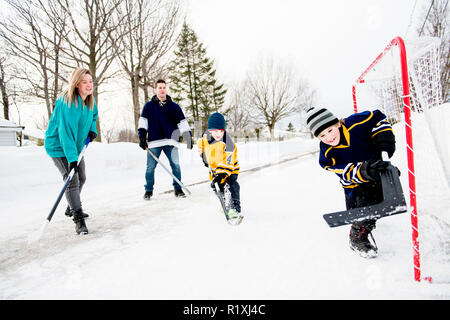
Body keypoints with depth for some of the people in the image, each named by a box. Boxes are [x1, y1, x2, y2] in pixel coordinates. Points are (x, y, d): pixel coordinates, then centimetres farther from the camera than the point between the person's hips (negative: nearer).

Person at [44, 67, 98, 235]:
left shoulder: (90, 100, -3)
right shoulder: (67, 103, -28)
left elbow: (93, 115, 20)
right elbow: (66, 131, -33)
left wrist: (92, 129, 0)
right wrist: (72, 158, -38)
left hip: (76, 146, 9)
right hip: (59, 147, -9)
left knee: (81, 178, 19)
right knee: (71, 181, -15)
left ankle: (72, 209, 41)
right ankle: (78, 219, -7)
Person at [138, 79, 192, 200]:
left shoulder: (174, 106, 11)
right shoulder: (149, 106, 9)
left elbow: (182, 122, 11)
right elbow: (143, 122, 5)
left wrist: (188, 137, 5)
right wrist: (142, 137, -6)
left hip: (170, 141, 1)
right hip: (154, 142, 0)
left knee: (176, 165, -2)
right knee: (150, 167, 3)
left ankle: (178, 188, 13)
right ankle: (148, 190, 18)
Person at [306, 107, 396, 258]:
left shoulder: (356, 123, -24)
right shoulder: (327, 155, -26)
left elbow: (377, 117, -6)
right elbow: (348, 172, -33)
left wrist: (383, 137, -18)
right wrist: (363, 171, -54)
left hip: (378, 169, 3)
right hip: (355, 184, -3)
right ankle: (357, 238, 8)